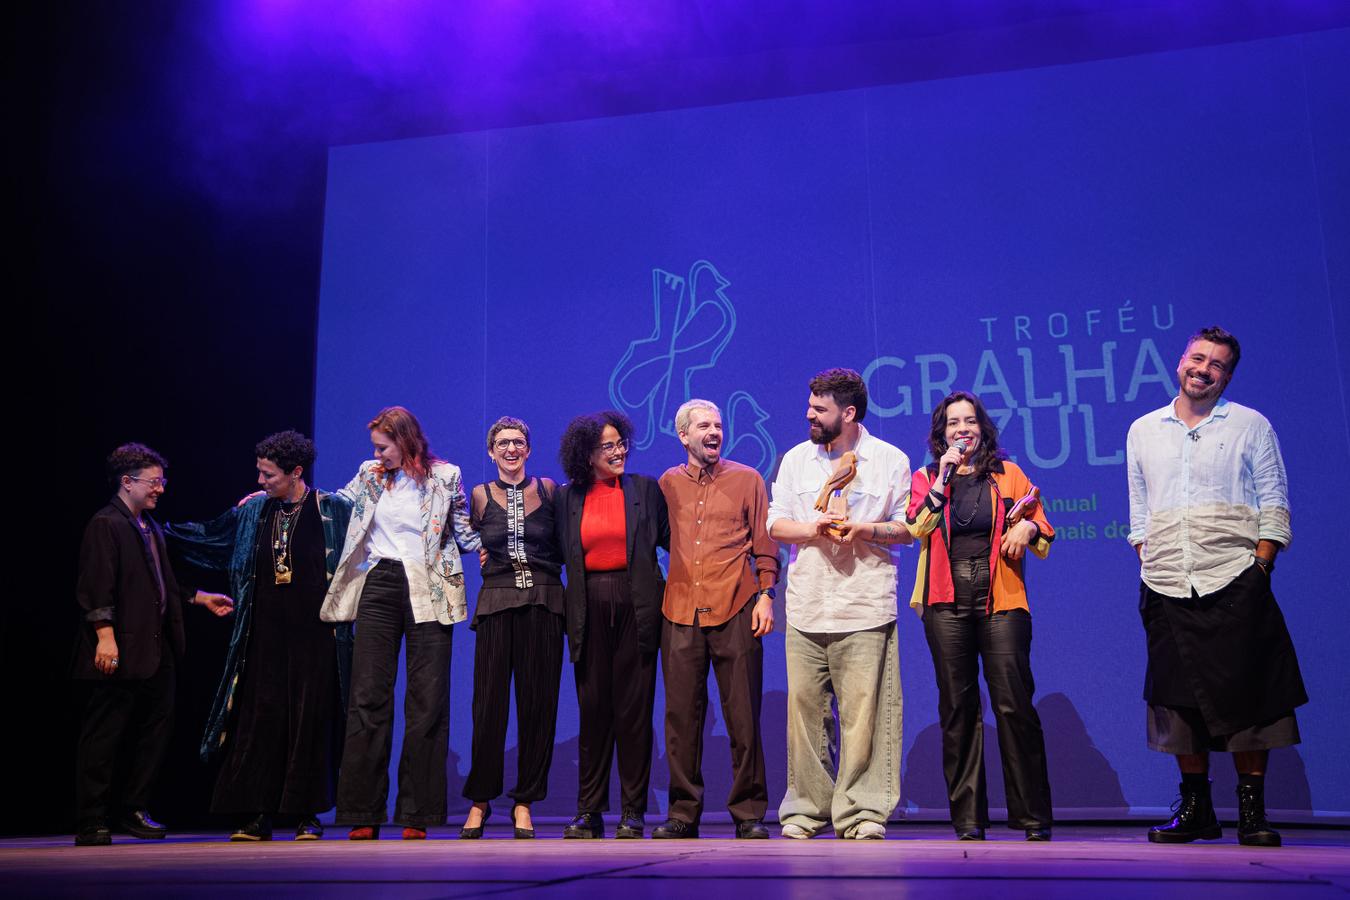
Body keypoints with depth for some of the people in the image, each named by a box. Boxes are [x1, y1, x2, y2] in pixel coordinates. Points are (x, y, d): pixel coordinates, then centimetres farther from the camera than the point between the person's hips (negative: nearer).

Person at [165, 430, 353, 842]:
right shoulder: (252, 510, 10)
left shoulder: (333, 510, -2)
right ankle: (256, 815, 8)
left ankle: (307, 815, 8)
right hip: (265, 634, 4)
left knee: (310, 720, 0)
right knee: (259, 719, 2)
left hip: (314, 634, -3)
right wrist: (159, 532, 23)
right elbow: (207, 536, 23)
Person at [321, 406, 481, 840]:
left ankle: (417, 815, 3)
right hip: (379, 585, 2)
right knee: (368, 695, -3)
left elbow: (464, 531, 10)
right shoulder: (369, 475, 12)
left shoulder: (445, 477, 4)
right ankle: (364, 815, 2)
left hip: (427, 591, -2)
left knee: (428, 699, -3)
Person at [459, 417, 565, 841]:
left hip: (543, 603, 0)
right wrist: (485, 556, 5)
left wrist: (544, 566, 2)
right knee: (489, 703, -2)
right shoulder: (480, 495, 7)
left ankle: (524, 801, 10)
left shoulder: (548, 489, 7)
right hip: (497, 603, 0)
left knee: (538, 703, 1)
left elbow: (563, 545, 16)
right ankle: (480, 798, 11)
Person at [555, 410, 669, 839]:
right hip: (590, 609, 1)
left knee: (634, 707, 0)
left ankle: (633, 812, 8)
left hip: (635, 606, -1)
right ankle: (589, 811, 12)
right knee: (592, 708, 4)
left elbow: (670, 539, 7)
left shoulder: (646, 489, 6)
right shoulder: (568, 497, 10)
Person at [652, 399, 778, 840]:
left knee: (742, 716, -1)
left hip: (734, 610, -2)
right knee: (681, 716, 3)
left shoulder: (747, 480, 9)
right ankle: (683, 813, 13)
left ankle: (749, 814, 9)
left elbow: (764, 543, 7)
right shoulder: (667, 484, 13)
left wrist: (765, 594, -2)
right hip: (680, 612, 2)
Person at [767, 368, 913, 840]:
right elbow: (775, 523, 11)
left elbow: (908, 528, 6)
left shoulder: (890, 460, 5)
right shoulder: (796, 458, 13)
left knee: (863, 712, -5)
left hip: (865, 609, -3)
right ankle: (805, 808, 13)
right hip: (805, 607, 3)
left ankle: (862, 810, 5)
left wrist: (862, 529, -11)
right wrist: (812, 528, -8)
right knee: (804, 708, 2)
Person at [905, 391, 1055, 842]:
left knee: (1013, 704, -8)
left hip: (1000, 601, -1)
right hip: (947, 602, 1)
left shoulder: (1008, 475, 14)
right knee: (957, 708, 1)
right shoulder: (926, 479, 14)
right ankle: (968, 818, 8)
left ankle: (1033, 817, 2)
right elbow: (915, 529, -3)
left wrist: (1028, 527, -8)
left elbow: (1044, 535, 14)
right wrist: (943, 479, -6)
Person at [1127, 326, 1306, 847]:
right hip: (1166, 589, 3)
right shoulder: (1143, 431, 15)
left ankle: (1252, 809, 6)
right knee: (1179, 696, 4)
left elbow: (1274, 505, 4)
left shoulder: (1251, 426, 7)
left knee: (1245, 694, -4)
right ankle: (1195, 808, 14)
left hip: (1234, 583, -2)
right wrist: (1148, 567, 6)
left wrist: (1260, 569, -6)